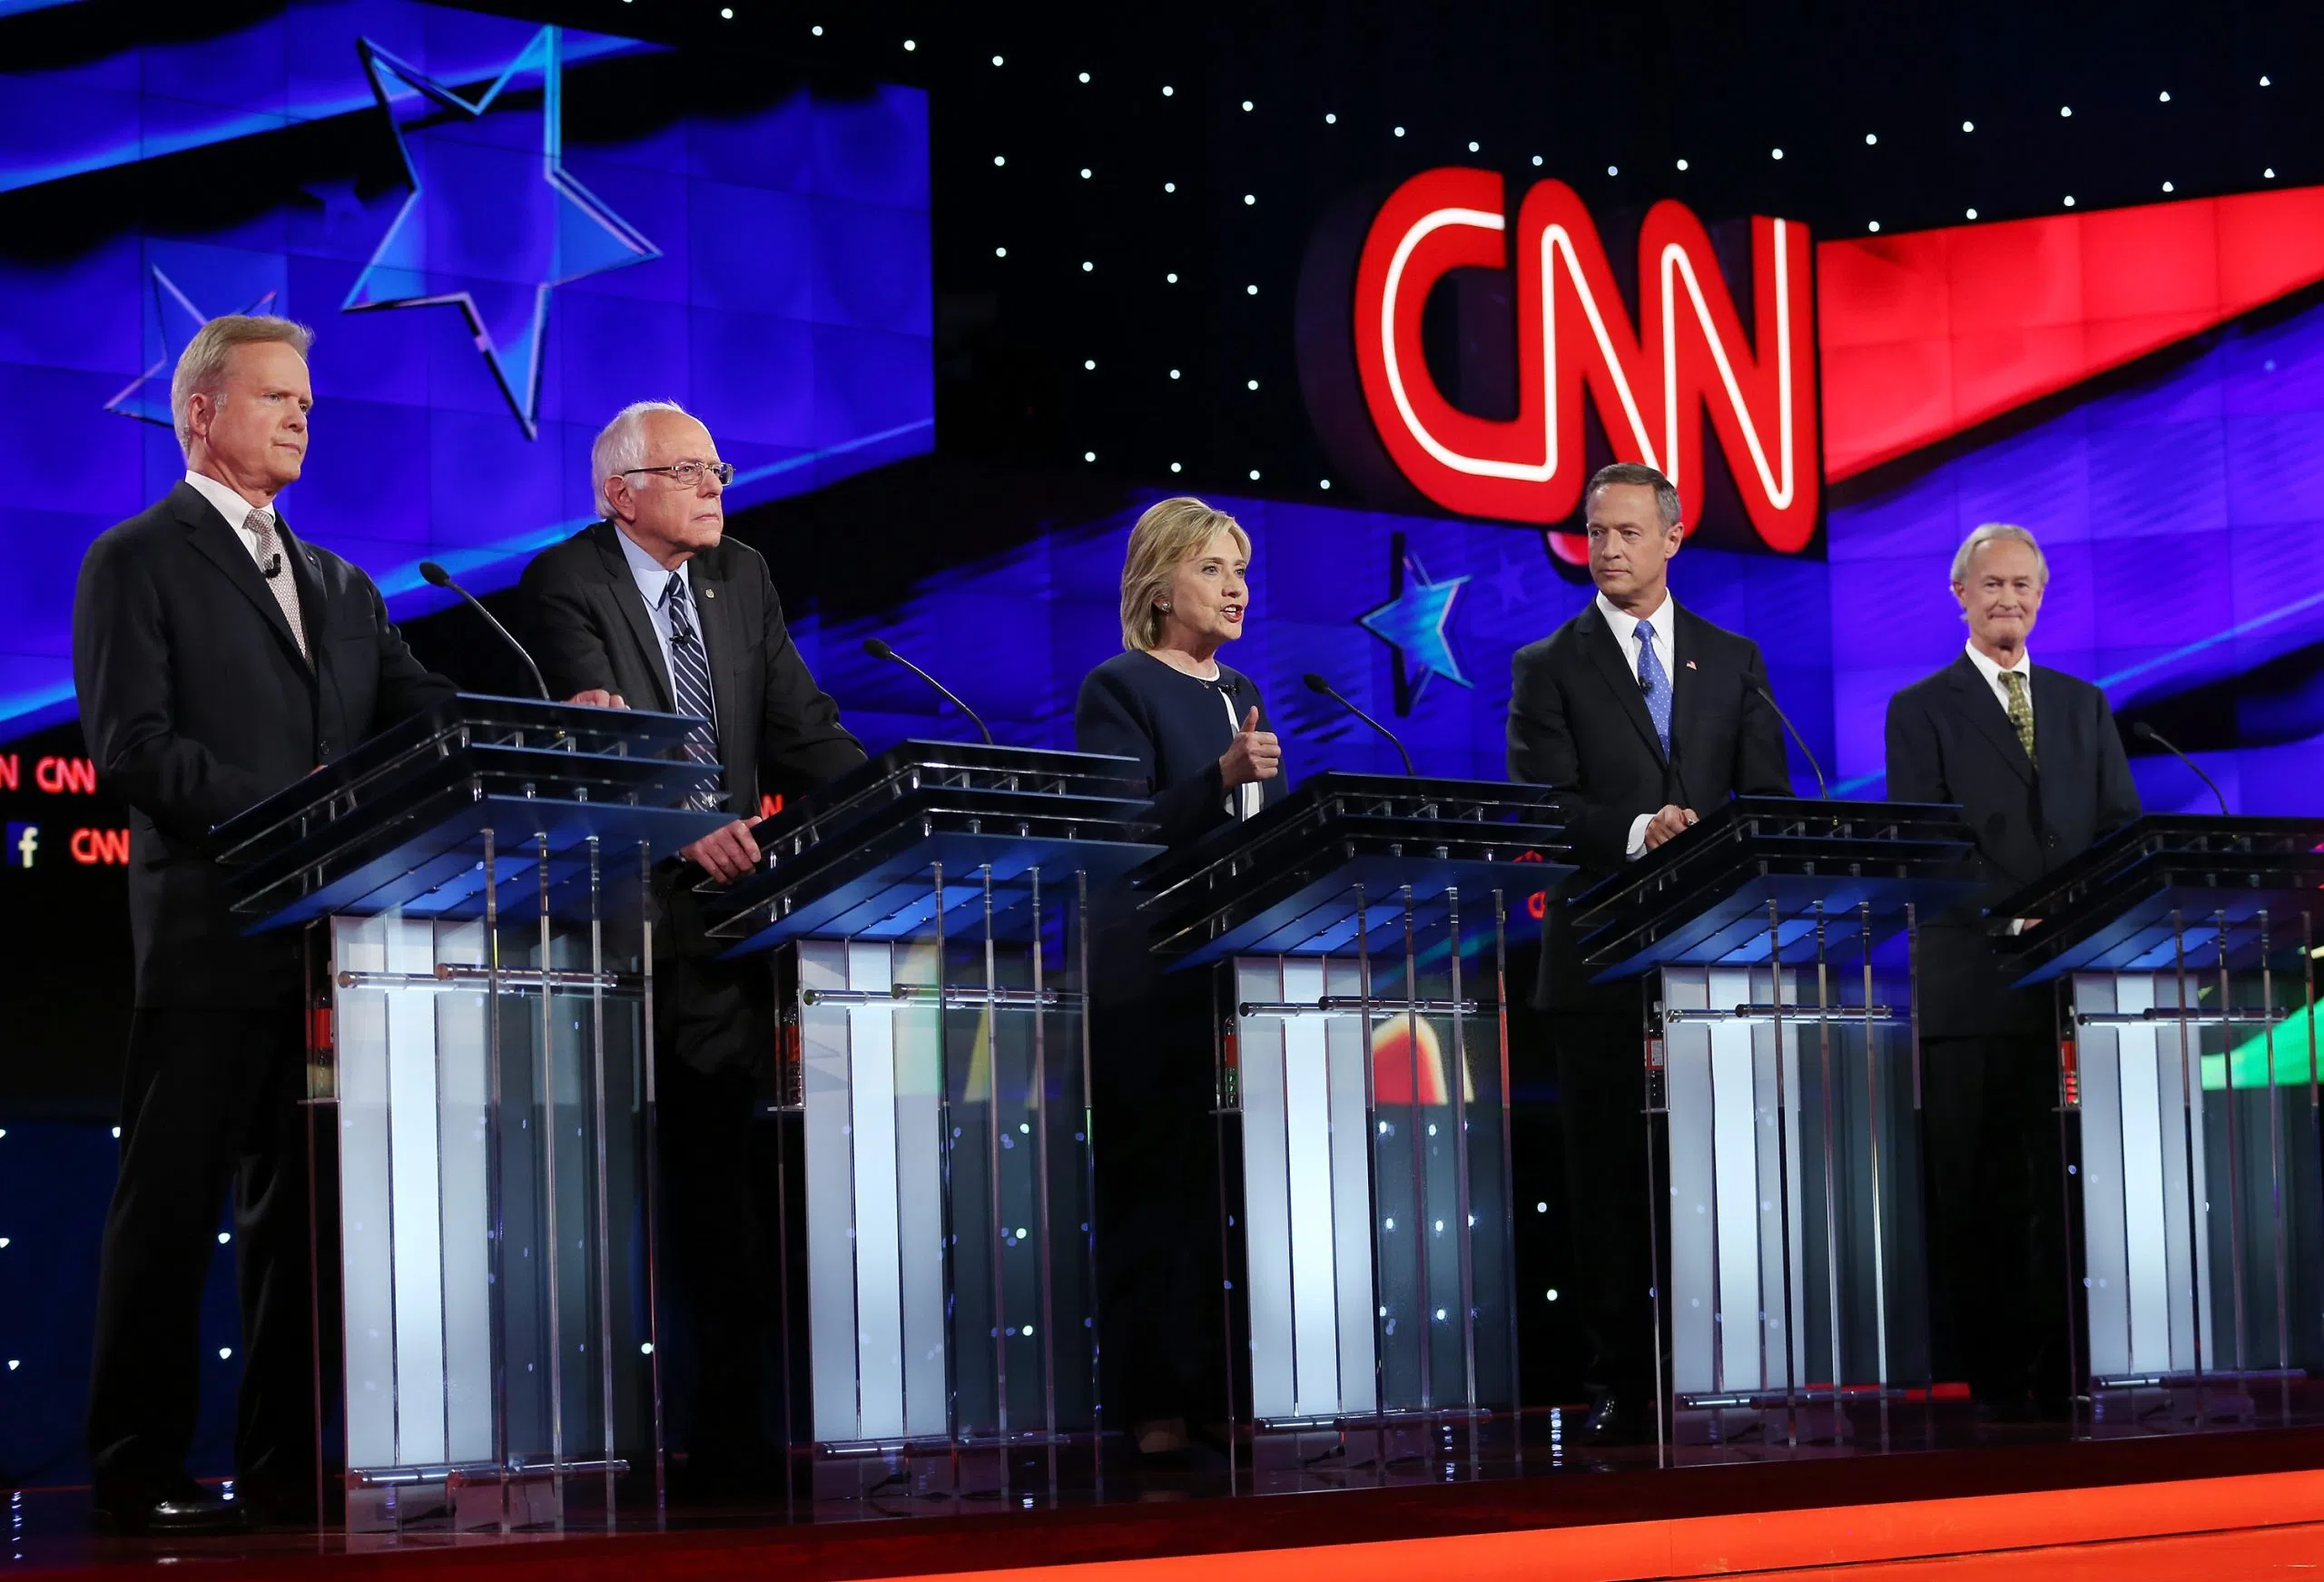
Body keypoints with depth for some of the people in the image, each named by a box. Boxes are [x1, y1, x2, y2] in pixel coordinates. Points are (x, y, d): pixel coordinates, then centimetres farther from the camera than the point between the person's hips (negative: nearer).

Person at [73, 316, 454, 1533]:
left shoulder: (339, 586, 22)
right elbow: (131, 745, -10)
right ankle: (139, 1471, 0)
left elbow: (421, 717, 13)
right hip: (211, 936, -6)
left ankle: (286, 1463, 12)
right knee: (172, 1207, -4)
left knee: (305, 1207, 7)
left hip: (330, 936, 7)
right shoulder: (136, 562, 1)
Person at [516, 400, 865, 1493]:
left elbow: (802, 732, 10)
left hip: (718, 918, 6)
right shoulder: (564, 585, -6)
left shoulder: (743, 579, 14)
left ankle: (727, 1435, 8)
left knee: (719, 1181, 5)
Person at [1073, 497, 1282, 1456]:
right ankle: (1152, 1401, -5)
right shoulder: (1119, 691, -4)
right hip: (1153, 976, -7)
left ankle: (1226, 1389, 9)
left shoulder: (1242, 695, 19)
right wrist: (1220, 778, -28)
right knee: (1155, 1181, -7)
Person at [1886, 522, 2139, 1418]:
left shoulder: (2084, 707, 18)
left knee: (2070, 1182, 1)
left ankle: (2068, 1368, 3)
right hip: (1976, 983, -3)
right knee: (1977, 1188, -3)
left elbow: (2123, 831, 12)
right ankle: (1993, 1375, 0)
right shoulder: (1921, 711, 5)